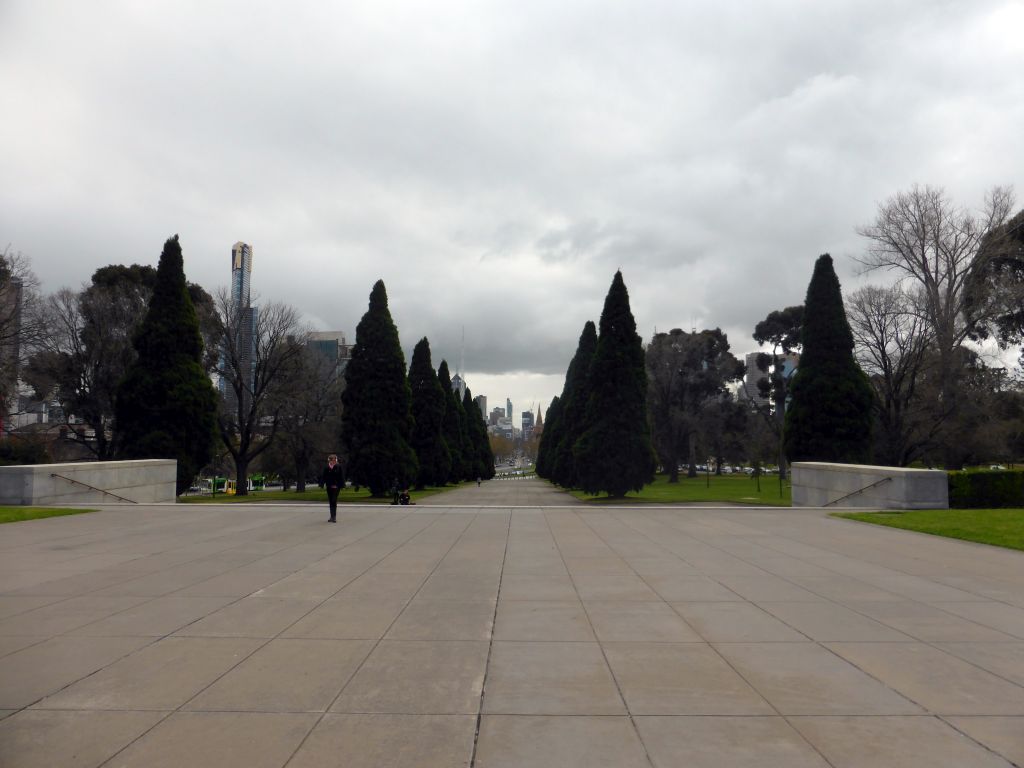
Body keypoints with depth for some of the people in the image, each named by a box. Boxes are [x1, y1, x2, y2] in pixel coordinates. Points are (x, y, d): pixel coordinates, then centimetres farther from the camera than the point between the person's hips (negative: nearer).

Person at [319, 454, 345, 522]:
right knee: (331, 501, 10)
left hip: (336, 486, -3)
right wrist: (322, 485, -2)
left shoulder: (339, 467, -2)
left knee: (334, 501, -11)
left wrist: (342, 486, -6)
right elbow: (323, 477, 4)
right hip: (329, 487, 3)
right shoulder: (326, 468, 3)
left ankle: (333, 517, -10)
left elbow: (342, 477, -2)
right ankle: (333, 516, 20)